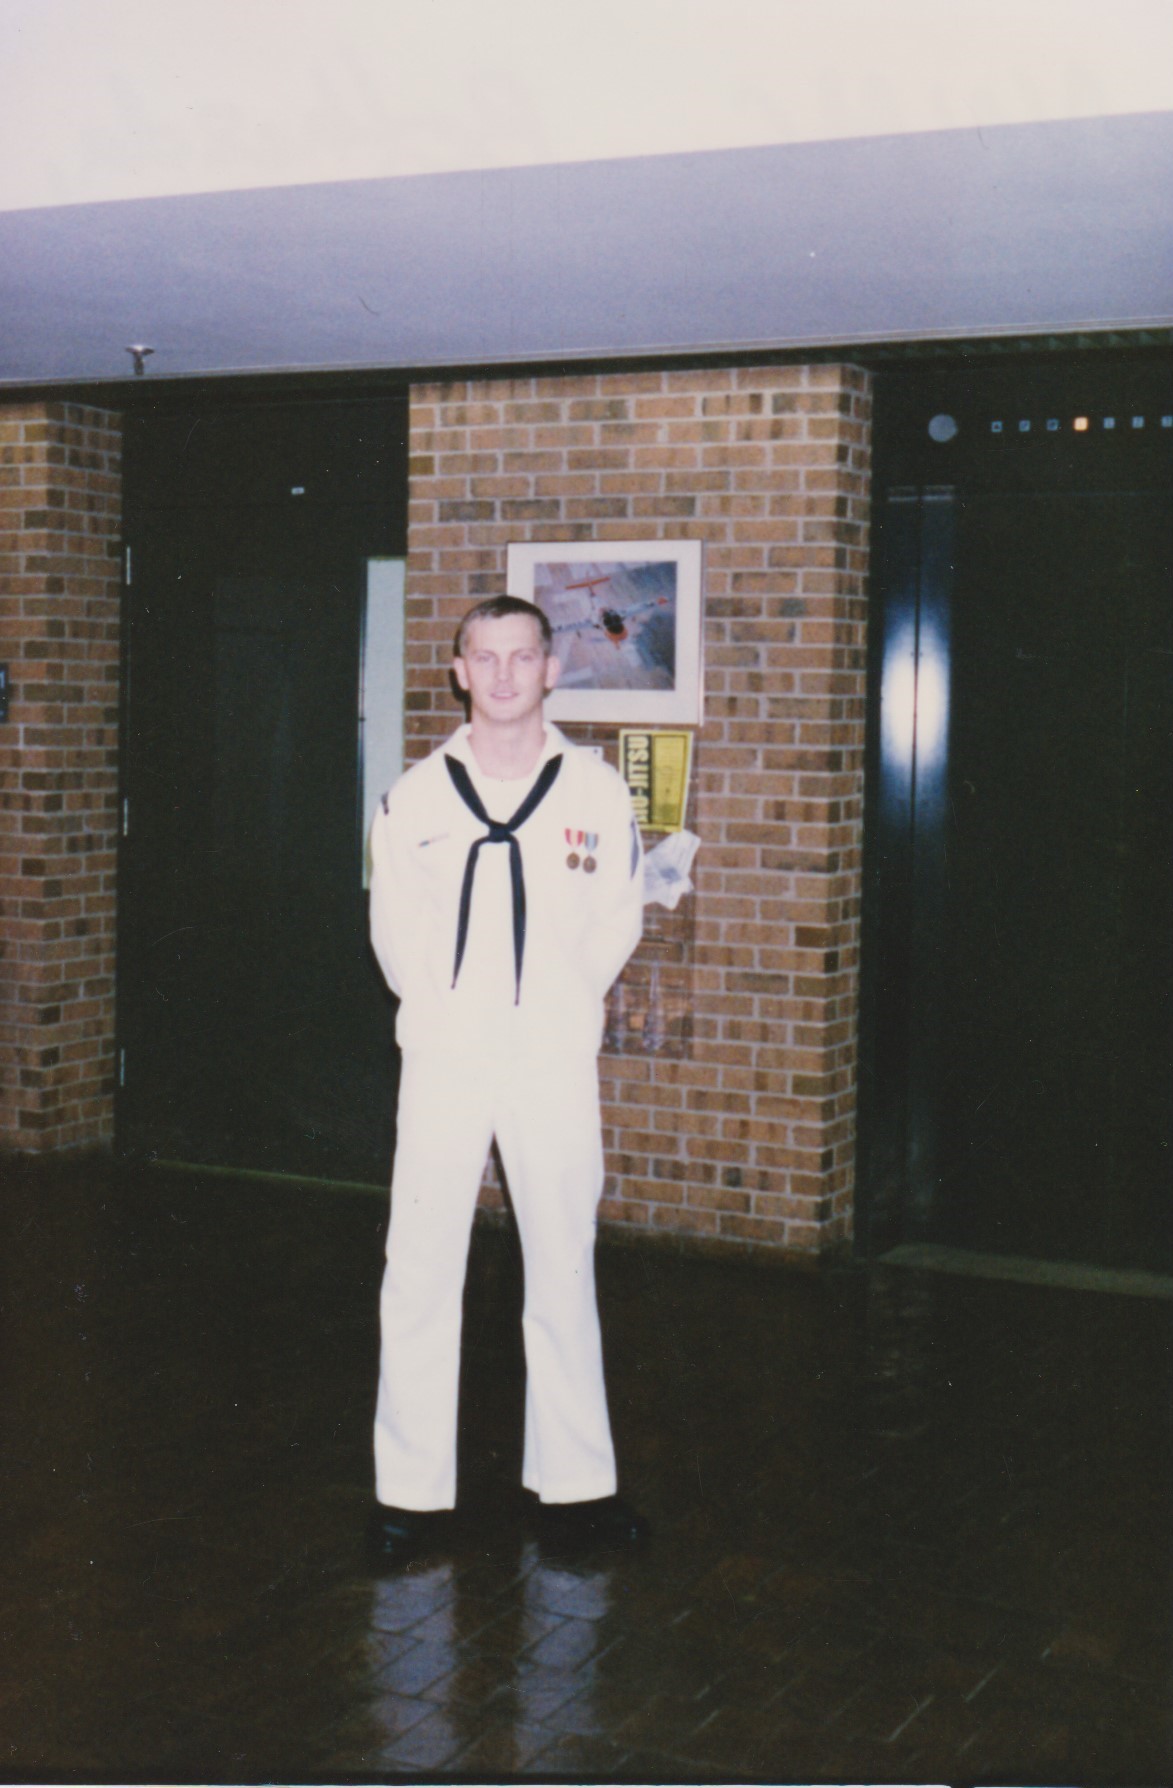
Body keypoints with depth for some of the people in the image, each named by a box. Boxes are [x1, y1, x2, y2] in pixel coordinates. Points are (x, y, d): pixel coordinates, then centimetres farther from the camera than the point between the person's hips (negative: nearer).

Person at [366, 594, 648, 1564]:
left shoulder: (597, 792, 1)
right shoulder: (416, 795, 3)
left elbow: (617, 924, 8)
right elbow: (393, 931, 10)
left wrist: (554, 1008, 5)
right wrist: (447, 1010, 6)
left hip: (555, 1065, 0)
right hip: (443, 1063, 0)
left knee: (564, 1271, 8)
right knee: (420, 1274, 1)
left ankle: (573, 1481, 20)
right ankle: (413, 1491, 12)